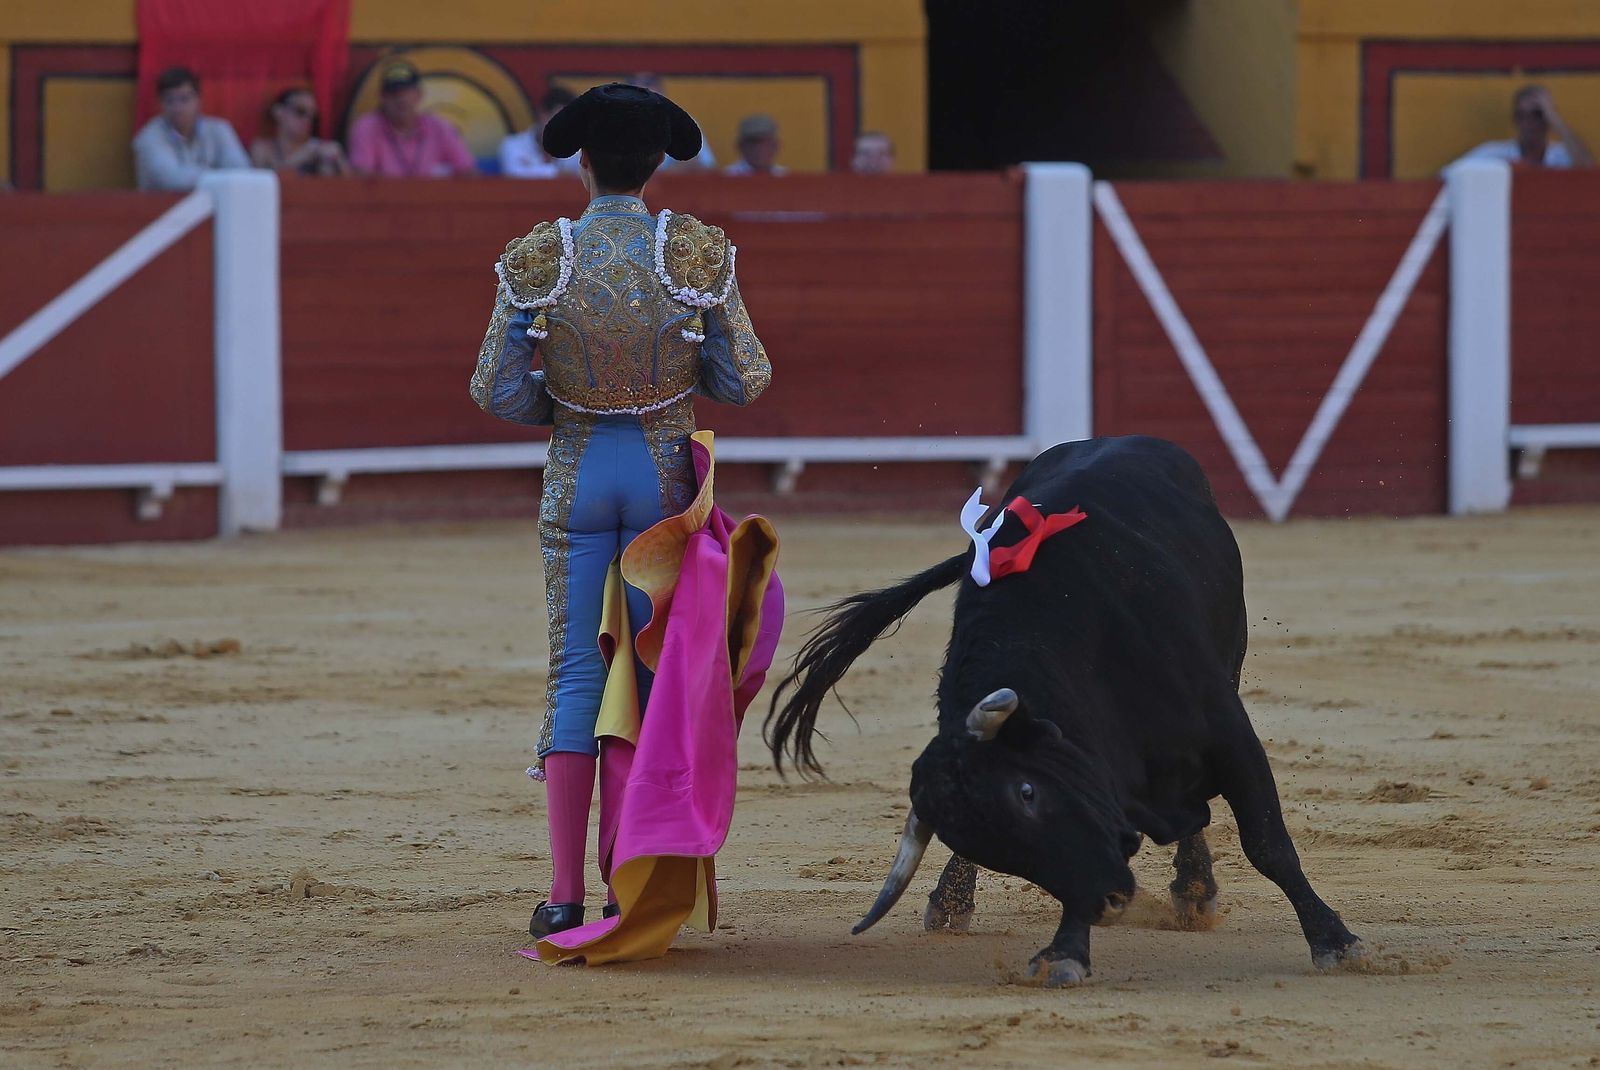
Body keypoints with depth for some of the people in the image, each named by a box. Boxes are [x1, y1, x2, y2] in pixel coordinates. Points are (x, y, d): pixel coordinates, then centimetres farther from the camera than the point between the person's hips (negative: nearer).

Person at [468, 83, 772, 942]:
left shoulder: (539, 260, -6)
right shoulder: (698, 253, -7)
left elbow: (496, 393, -6)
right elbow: (744, 381, -5)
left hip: (576, 476, 0)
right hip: (665, 479, 0)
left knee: (574, 676, 4)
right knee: (651, 675, 8)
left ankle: (564, 895, -3)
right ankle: (630, 882, 6)